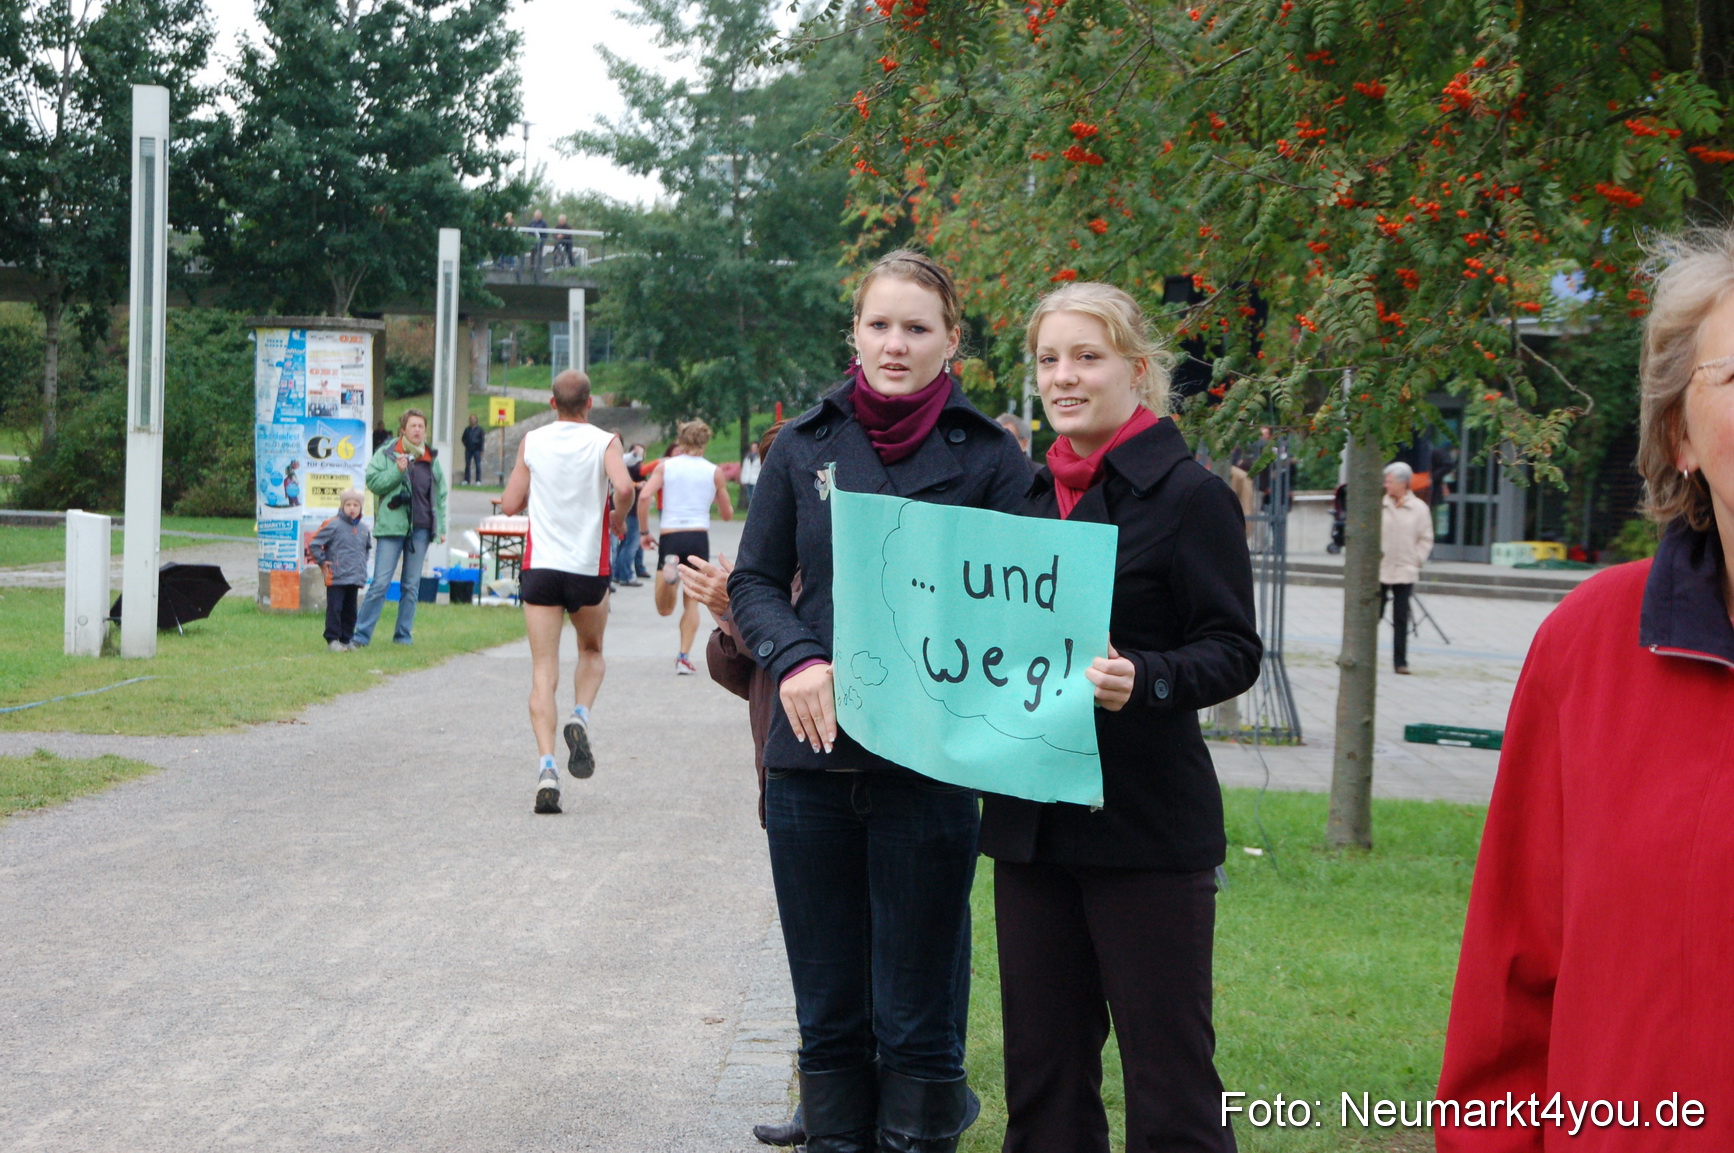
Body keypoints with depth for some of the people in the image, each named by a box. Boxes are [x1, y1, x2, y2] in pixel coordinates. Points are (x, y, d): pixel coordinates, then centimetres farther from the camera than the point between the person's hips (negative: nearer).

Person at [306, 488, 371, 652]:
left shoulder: (363, 529, 10)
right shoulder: (333, 525, -8)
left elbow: (368, 548, 31)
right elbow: (313, 544, -7)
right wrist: (322, 563, -4)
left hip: (355, 578, 6)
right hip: (336, 577, -6)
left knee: (350, 611, 10)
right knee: (334, 609, -5)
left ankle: (346, 639, 17)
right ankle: (332, 640, -1)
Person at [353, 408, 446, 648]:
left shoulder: (432, 458, 13)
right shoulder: (387, 453, 1)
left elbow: (440, 494, 20)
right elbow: (372, 481, -6)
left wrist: (440, 527, 15)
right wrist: (397, 471, -18)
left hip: (421, 529, 4)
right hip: (392, 527, -4)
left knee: (412, 585, 7)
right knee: (380, 583, -8)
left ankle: (403, 635, 14)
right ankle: (361, 635, -4)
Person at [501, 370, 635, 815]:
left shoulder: (532, 441, 4)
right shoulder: (604, 442, -2)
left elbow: (510, 505, 4)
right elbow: (624, 486, -21)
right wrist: (618, 519, -1)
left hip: (539, 566, 1)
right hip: (589, 566, -1)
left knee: (543, 671, -1)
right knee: (592, 653, 24)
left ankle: (546, 766, -16)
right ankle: (580, 717, -4)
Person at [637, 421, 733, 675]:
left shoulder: (665, 466, 7)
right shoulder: (714, 472, 7)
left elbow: (644, 496, -7)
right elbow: (727, 514, 13)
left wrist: (644, 532, 3)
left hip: (670, 537, 0)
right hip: (699, 537, 0)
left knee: (665, 609, 4)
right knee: (691, 603, 12)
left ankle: (669, 568, -27)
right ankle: (684, 657, -1)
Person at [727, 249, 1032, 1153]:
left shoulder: (989, 457, 1)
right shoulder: (804, 445, 8)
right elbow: (755, 579, 10)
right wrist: (796, 660, -10)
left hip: (928, 765, -2)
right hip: (811, 757, 3)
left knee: (917, 1024, 2)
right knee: (828, 1012, 11)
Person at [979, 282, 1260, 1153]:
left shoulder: (1189, 494, -7)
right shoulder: (1035, 493, 13)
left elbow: (1235, 652, -12)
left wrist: (1144, 680, -28)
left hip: (1147, 820, -7)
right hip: (1033, 818, 7)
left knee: (1167, 1066, -4)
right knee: (1042, 1067, 12)